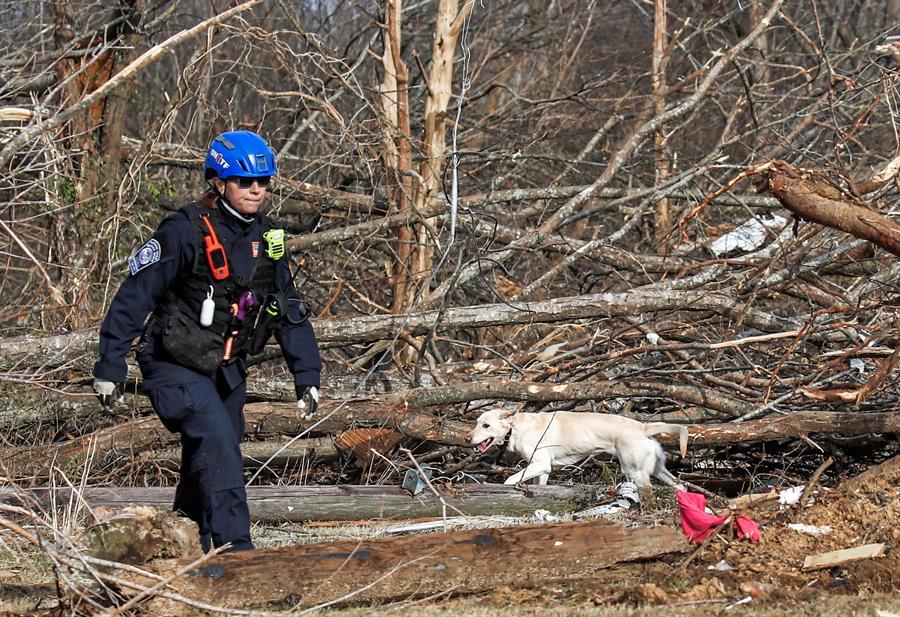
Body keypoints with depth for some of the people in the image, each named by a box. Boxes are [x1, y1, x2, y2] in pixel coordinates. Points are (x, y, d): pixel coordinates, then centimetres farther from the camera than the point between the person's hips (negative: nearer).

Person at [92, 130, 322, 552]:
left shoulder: (267, 238, 4)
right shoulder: (185, 232, -16)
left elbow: (290, 311, 11)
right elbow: (133, 297, -14)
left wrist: (307, 376, 7)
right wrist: (109, 367, -14)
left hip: (225, 369, 7)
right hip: (175, 366, -7)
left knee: (207, 463, 9)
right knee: (217, 442, -24)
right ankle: (234, 549, -26)